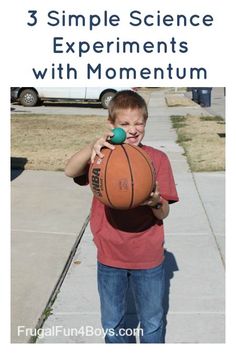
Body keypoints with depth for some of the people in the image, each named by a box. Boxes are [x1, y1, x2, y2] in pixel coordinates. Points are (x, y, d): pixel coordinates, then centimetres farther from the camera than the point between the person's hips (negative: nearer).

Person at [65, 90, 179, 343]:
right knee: (112, 324, 20)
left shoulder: (158, 159, -8)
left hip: (148, 259, -1)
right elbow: (70, 171, -27)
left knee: (152, 325, 18)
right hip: (109, 258, 1)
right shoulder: (104, 155, -7)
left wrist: (156, 202, -31)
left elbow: (163, 213, -8)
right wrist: (92, 147, -45)